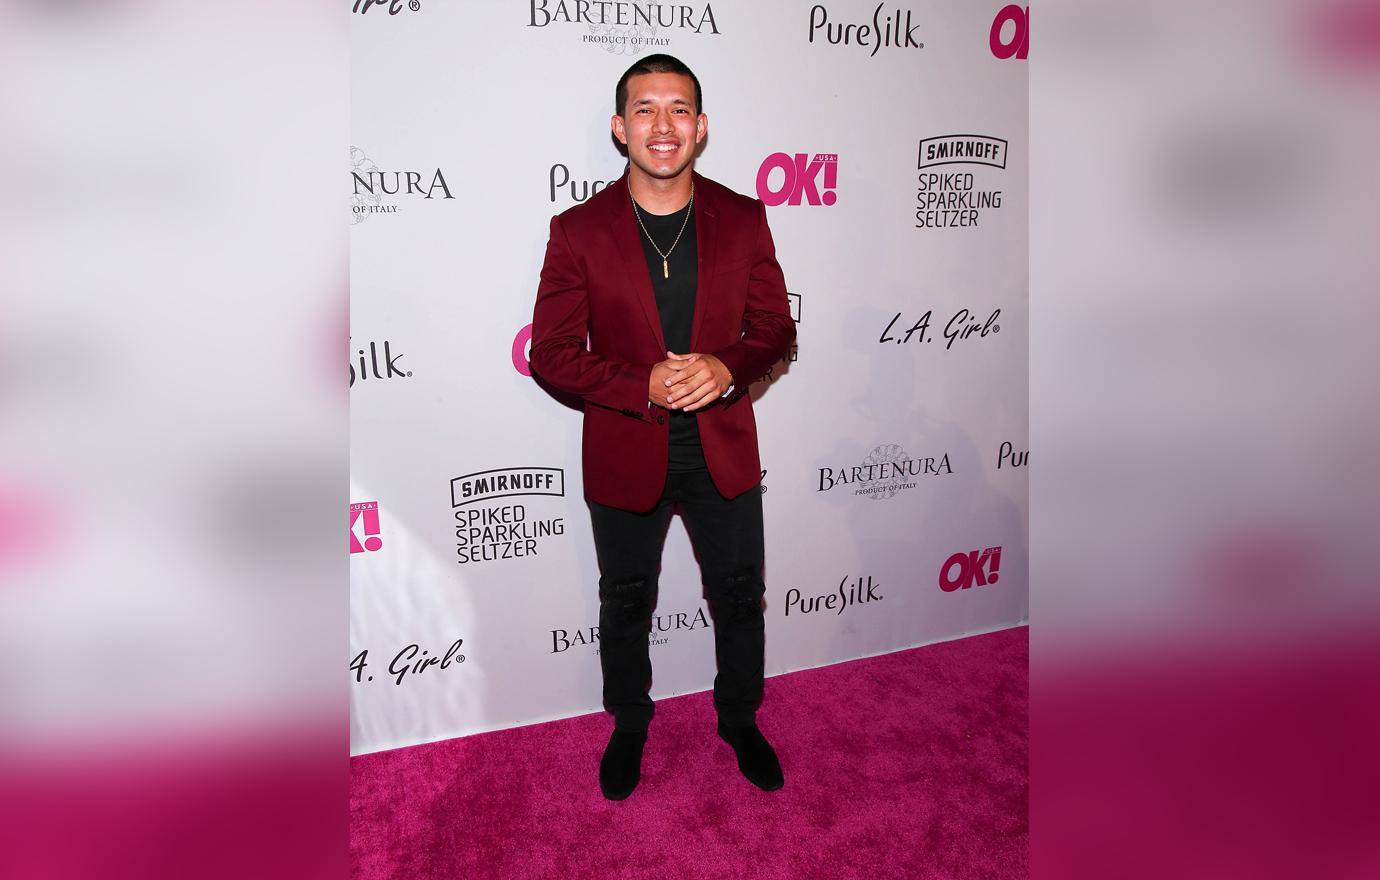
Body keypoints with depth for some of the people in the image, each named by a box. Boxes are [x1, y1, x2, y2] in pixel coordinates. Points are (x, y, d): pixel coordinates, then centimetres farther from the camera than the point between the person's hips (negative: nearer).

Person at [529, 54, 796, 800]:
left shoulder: (743, 219, -3)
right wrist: (644, 387, -23)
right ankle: (629, 724, 44)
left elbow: (775, 327, 2)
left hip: (723, 451, 2)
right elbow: (552, 354, -10)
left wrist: (727, 368, -19)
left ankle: (740, 719, 43)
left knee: (739, 596, 17)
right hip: (624, 457, -1)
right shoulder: (578, 230, -9)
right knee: (626, 602, 18)